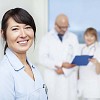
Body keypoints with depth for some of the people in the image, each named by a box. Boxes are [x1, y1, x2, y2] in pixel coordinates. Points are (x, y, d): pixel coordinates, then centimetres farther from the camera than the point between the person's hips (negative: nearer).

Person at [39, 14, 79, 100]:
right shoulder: (46, 38, 3)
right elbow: (42, 59, -7)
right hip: (52, 80, -1)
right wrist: (61, 64, -15)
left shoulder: (73, 38, 8)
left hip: (69, 79, 1)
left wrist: (64, 70, -12)